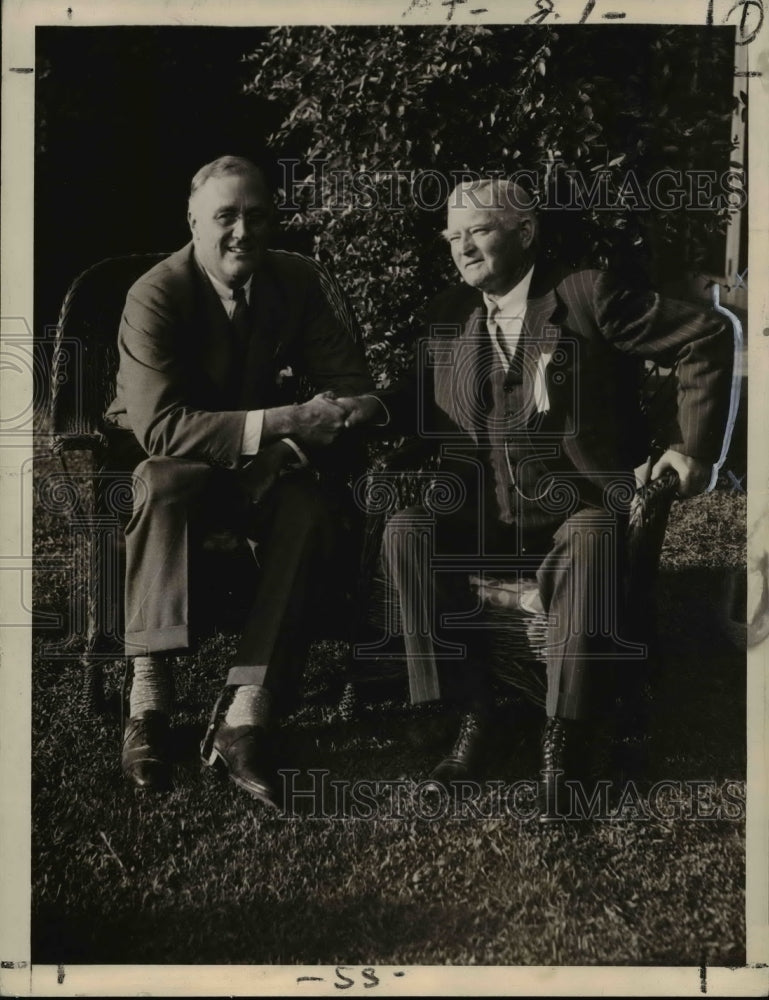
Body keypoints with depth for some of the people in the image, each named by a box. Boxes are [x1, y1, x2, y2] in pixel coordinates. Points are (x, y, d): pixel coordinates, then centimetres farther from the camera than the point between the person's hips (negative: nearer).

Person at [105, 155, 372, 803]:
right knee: (165, 484, -38)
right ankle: (149, 695, -36)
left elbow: (351, 384, 1)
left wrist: (317, 424, -22)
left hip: (259, 459, 3)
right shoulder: (156, 295, -18)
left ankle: (246, 712, -33)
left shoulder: (296, 281, -3)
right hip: (166, 455, -3)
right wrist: (280, 421, -37)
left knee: (314, 510, -29)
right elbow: (160, 427, -28)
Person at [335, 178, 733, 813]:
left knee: (590, 545, -37)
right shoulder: (450, 315, 9)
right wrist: (376, 408, -6)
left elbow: (707, 339, -5)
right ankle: (470, 716, -14)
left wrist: (693, 446, -7)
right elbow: (425, 401, 16)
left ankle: (566, 739, -22)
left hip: (585, 509, -4)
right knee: (407, 532, -23)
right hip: (491, 515, 4)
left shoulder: (587, 295, -6)